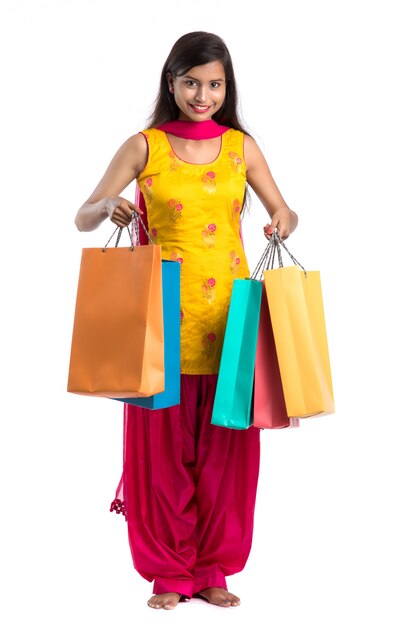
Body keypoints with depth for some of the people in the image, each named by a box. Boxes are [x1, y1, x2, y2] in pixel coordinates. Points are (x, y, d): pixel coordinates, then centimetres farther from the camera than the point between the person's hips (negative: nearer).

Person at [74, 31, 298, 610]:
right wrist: (109, 206, -20)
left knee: (225, 447, 5)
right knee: (162, 444, 1)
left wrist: (283, 221, -11)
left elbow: (284, 213, 13)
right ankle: (169, 572, 16)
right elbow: (82, 219, 2)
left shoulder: (241, 146, 7)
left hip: (228, 313, 2)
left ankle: (212, 569, 19)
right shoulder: (144, 147, 2)